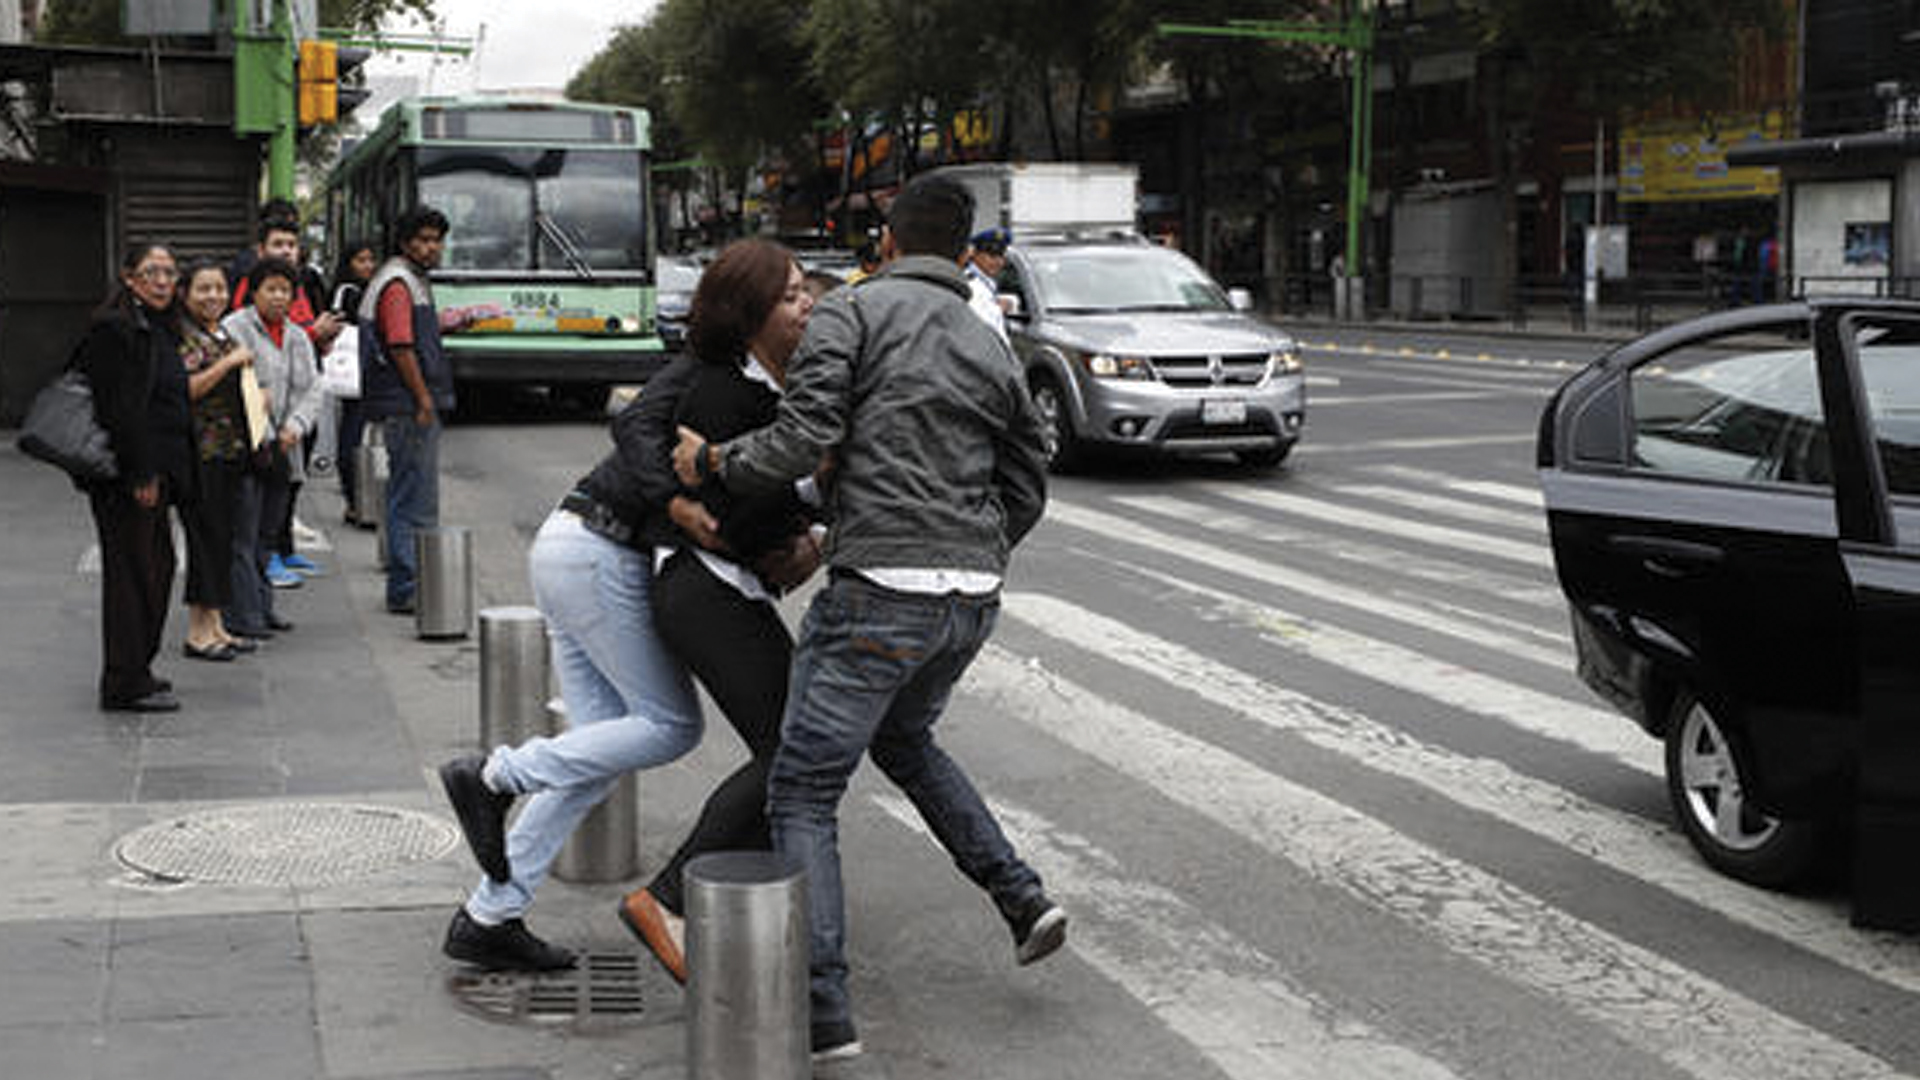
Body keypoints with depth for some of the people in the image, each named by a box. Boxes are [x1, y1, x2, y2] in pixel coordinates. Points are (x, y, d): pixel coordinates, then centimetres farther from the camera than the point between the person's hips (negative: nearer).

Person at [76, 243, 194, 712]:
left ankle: (135, 669, 25)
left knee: (157, 565, 15)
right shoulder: (113, 327, -14)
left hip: (153, 472, 10)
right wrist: (142, 474, -22)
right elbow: (118, 407, -19)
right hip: (126, 476, -10)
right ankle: (126, 685, 1)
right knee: (132, 570, -5)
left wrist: (162, 473, 16)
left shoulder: (157, 327, 16)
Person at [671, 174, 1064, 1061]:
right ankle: (1021, 899, 23)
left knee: (802, 794, 4)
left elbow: (804, 438, -14)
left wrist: (713, 463, 3)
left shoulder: (848, 312, 0)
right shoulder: (990, 349, 17)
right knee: (902, 740, 33)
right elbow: (1024, 491, 19)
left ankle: (823, 1012, -5)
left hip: (878, 592, -6)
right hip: (972, 598, 6)